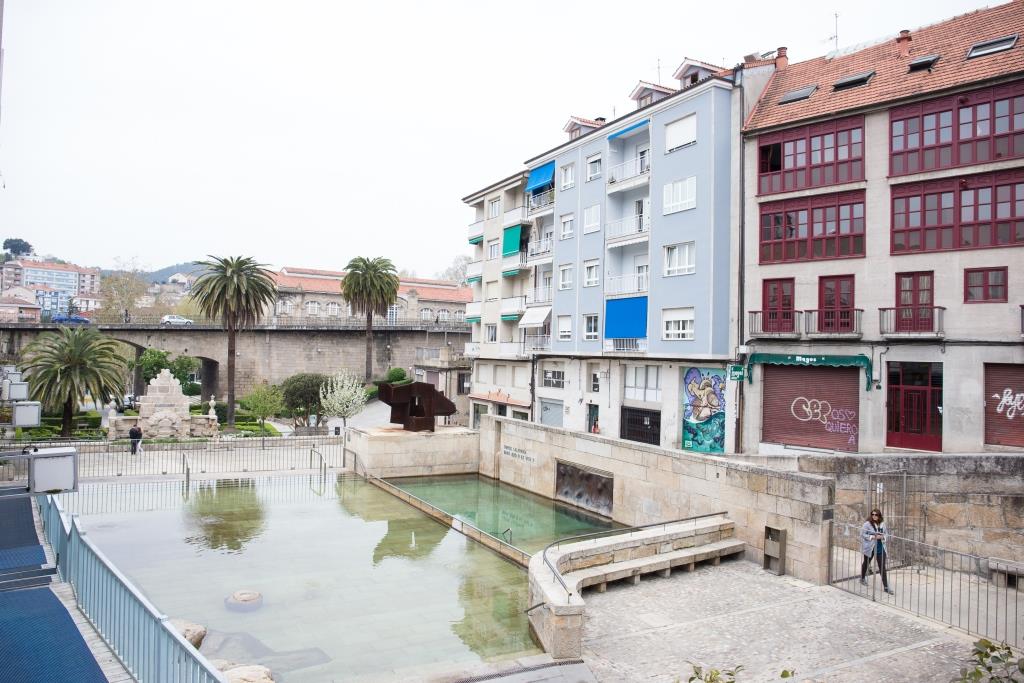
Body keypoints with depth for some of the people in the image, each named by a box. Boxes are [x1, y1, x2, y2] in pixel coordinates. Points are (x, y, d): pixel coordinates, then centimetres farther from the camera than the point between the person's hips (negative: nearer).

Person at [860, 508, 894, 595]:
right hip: (870, 548, -2)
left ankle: (886, 587, 3)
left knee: (882, 567, -1)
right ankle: (862, 579, 42)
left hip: (880, 548, 2)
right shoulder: (867, 524, -14)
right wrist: (872, 537, -23)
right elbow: (862, 534, -14)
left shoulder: (882, 524, -1)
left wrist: (883, 536, -12)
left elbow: (886, 533, 10)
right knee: (866, 563, 19)